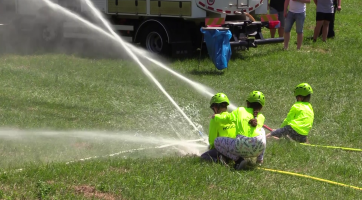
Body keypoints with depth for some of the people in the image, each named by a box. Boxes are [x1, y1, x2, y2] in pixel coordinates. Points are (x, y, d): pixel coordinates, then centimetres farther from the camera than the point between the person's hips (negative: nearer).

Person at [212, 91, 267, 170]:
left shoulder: (240, 111, 17)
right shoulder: (261, 117, 23)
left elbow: (224, 119, 17)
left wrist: (215, 116, 39)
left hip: (242, 147, -4)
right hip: (259, 148, 4)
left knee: (217, 141, 19)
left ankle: (238, 159, -2)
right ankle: (260, 159, 29)